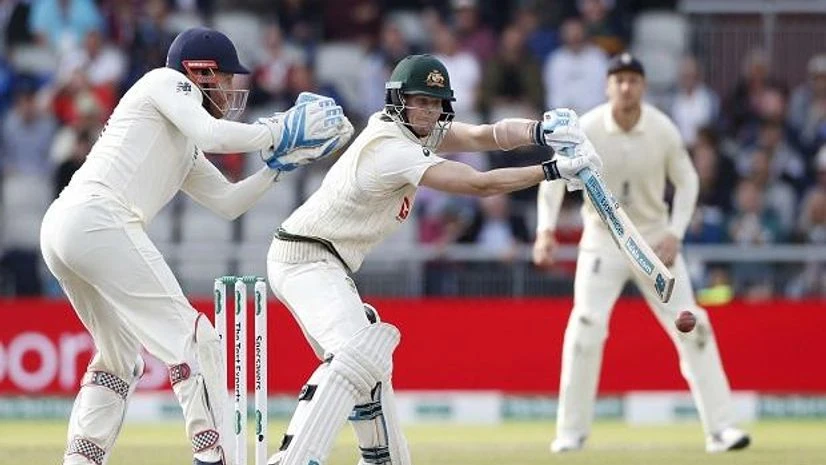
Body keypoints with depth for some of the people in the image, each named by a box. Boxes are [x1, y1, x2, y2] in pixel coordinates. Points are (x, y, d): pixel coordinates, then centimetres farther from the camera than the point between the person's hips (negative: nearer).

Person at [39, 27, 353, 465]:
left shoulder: (183, 146, 30)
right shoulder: (165, 82, 6)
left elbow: (228, 203, 29)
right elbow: (211, 134, -12)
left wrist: (279, 162, 21)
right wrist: (278, 134, -1)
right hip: (99, 220, -10)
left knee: (120, 358, 22)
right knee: (191, 339, -9)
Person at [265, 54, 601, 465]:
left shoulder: (421, 132, 6)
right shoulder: (392, 148, -23)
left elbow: (487, 136, -5)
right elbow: (479, 185, -27)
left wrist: (540, 131, -25)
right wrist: (555, 170, -26)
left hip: (327, 265, 11)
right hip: (306, 259, -11)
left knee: (367, 355, 24)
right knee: (356, 356, -28)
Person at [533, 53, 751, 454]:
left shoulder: (663, 131, -11)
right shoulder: (587, 130, -15)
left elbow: (686, 181, 1)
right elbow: (555, 176, -9)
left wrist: (675, 234, -11)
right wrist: (545, 230, -23)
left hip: (655, 240, 1)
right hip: (602, 241, -1)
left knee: (690, 327, -6)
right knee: (586, 328, -14)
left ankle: (719, 428, -1)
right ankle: (572, 431, -1)